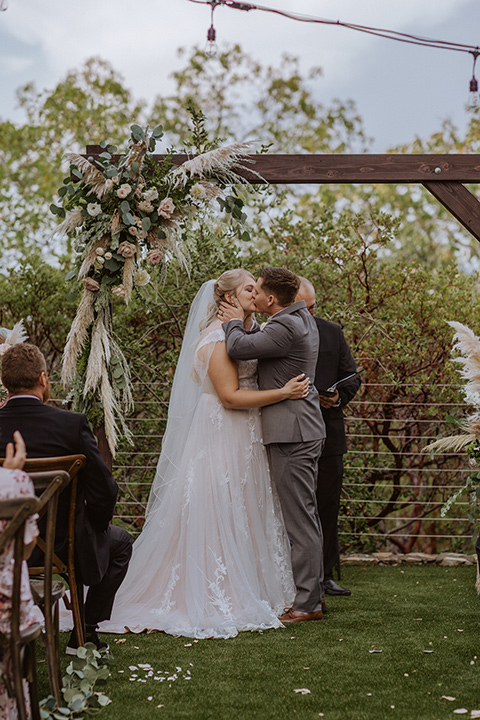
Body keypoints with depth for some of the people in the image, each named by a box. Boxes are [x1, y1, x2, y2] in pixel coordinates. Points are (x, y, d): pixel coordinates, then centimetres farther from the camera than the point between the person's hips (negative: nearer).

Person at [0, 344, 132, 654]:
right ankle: (85, 632, 23)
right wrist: (95, 524, 5)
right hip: (66, 546, -4)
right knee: (120, 542, 27)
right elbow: (104, 489, -16)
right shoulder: (73, 424, -20)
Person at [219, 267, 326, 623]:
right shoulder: (302, 318, 12)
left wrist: (235, 322, -4)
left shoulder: (287, 327, -20)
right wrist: (243, 323, 9)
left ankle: (308, 603, 0)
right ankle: (314, 591, 25)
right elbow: (263, 342, 24)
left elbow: (239, 348, -23)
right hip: (304, 431, 11)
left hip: (292, 434, -11)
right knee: (306, 516, 16)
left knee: (300, 519, -6)